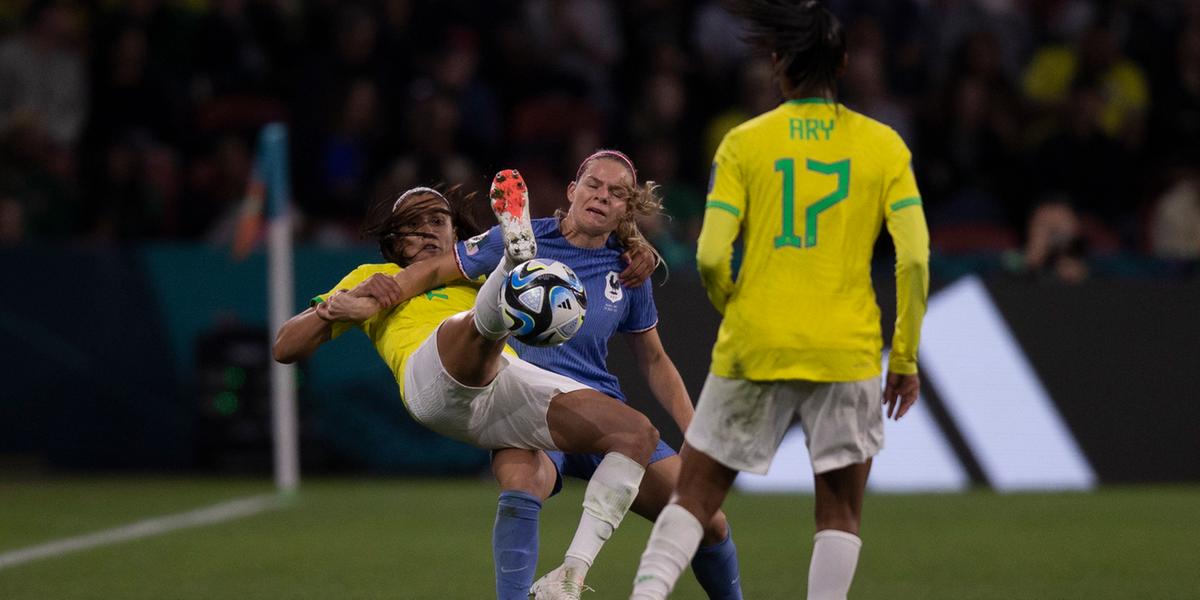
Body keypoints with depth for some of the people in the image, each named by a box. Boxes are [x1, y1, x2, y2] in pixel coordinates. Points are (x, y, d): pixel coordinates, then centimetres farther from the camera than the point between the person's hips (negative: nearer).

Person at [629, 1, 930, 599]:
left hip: (753, 348, 0)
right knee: (840, 512, 11)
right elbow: (914, 259, -5)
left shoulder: (744, 144, -1)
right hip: (848, 351, 0)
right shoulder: (883, 146, 2)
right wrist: (905, 358, 3)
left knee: (695, 495, 10)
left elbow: (711, 257, -7)